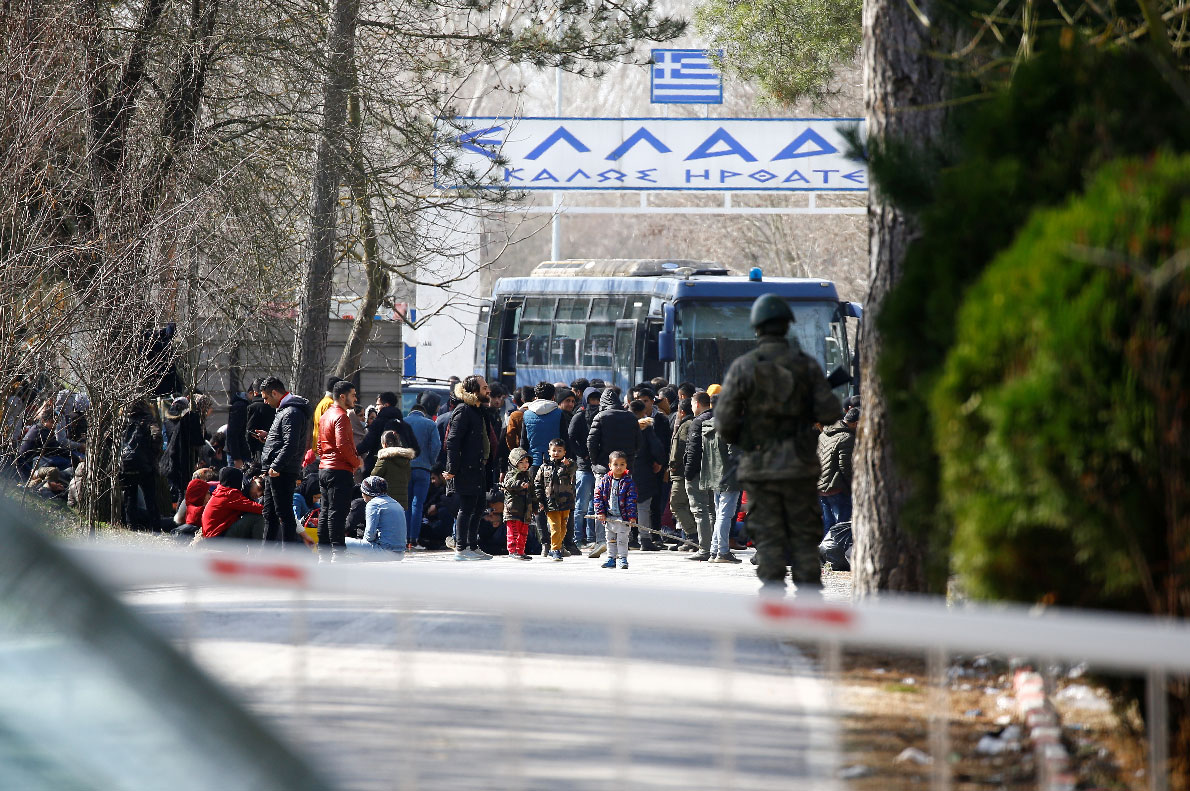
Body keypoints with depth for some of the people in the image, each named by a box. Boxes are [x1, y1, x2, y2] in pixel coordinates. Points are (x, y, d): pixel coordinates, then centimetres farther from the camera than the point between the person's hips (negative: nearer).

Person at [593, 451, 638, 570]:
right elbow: (598, 496, 2)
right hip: (608, 517, 4)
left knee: (622, 540, 0)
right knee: (610, 540, 14)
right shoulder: (604, 481, 0)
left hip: (623, 518, -4)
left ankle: (623, 558, 8)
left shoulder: (628, 482, -8)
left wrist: (632, 516, -15)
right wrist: (600, 512, -7)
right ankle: (611, 558, 23)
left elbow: (632, 500, -9)